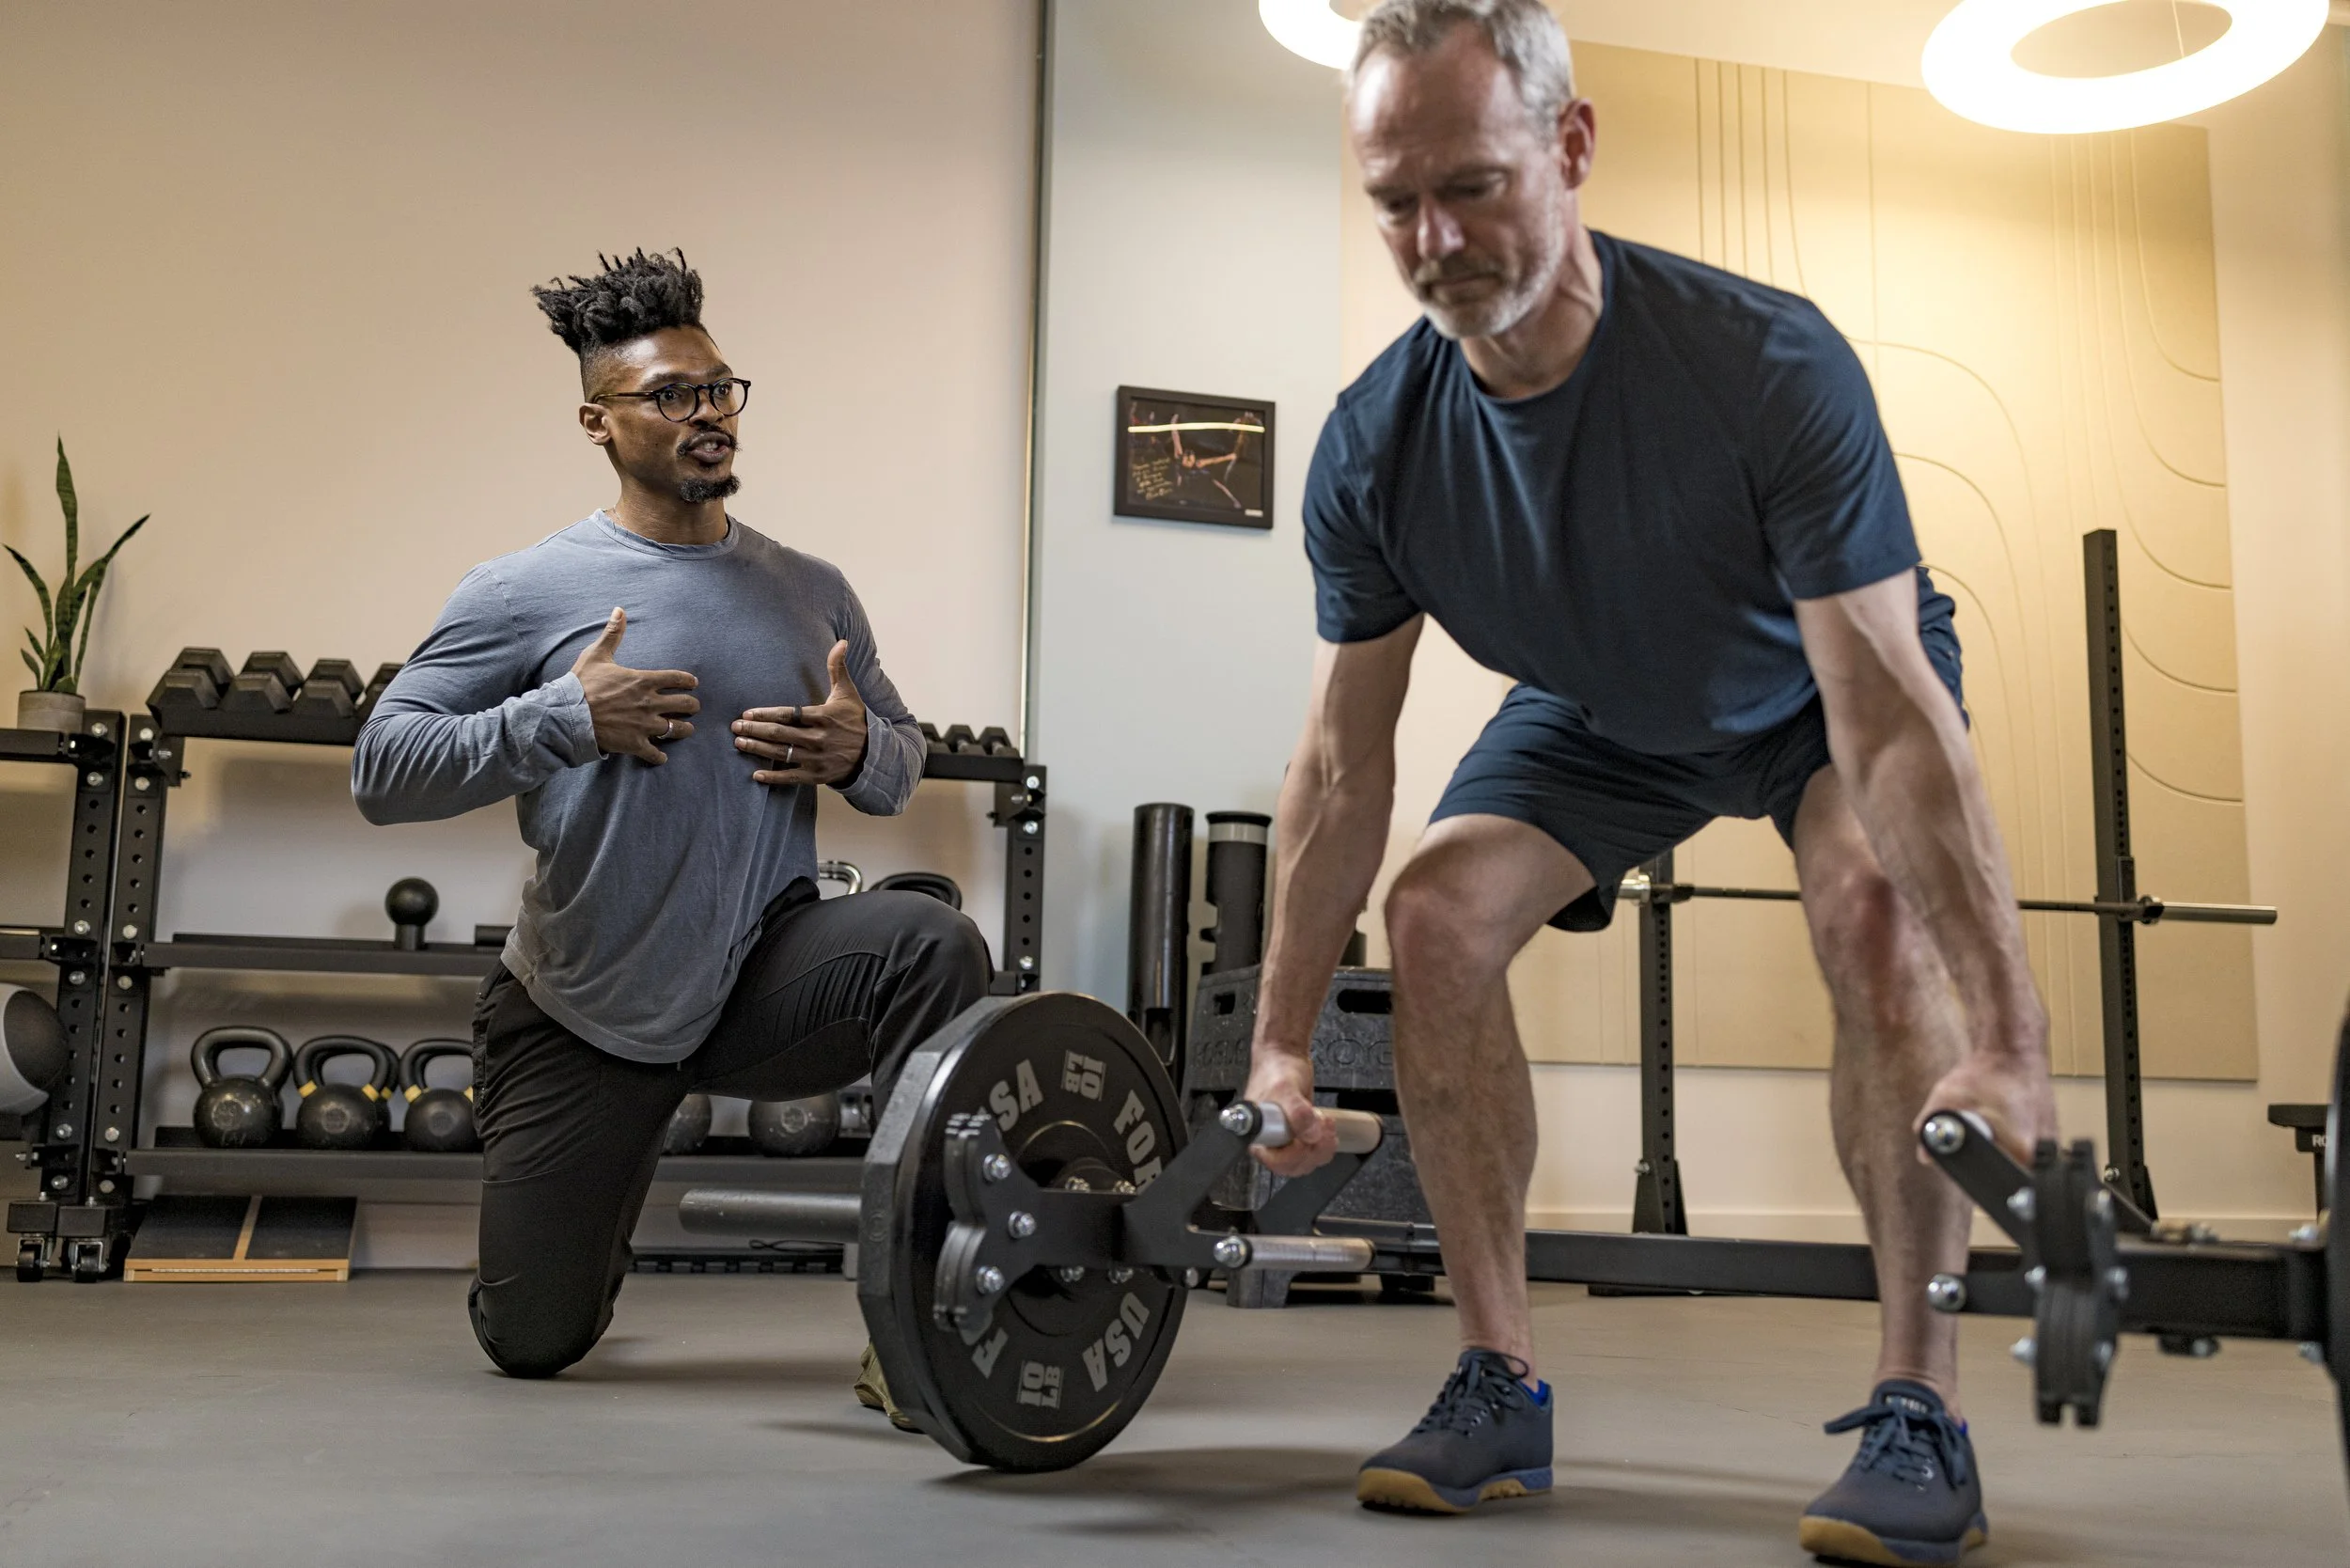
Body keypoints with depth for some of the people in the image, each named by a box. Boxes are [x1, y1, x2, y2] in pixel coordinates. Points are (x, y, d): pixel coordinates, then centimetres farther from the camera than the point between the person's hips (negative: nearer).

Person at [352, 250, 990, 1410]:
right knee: (533, 1341, 5)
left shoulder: (812, 595, 5)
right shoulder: (525, 593, -6)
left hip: (760, 983, 2)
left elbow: (904, 763, 13)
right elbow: (381, 769, -10)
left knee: (929, 943, -31)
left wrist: (859, 750, -12)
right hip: (584, 1010, -1)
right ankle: (593, 1216, 43)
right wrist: (564, 717, -23)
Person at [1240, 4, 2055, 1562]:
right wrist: (1284, 1043, -16)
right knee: (1438, 911, -17)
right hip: (1601, 708, 4)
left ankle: (1922, 1410, -19)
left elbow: (1889, 715, -39)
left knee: (1875, 901, -31)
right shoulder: (1376, 444, -25)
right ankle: (1505, 1384, -5)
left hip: (1816, 681, -3)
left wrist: (2010, 1048, -44)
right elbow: (1344, 763, -16)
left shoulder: (1767, 365, -37)